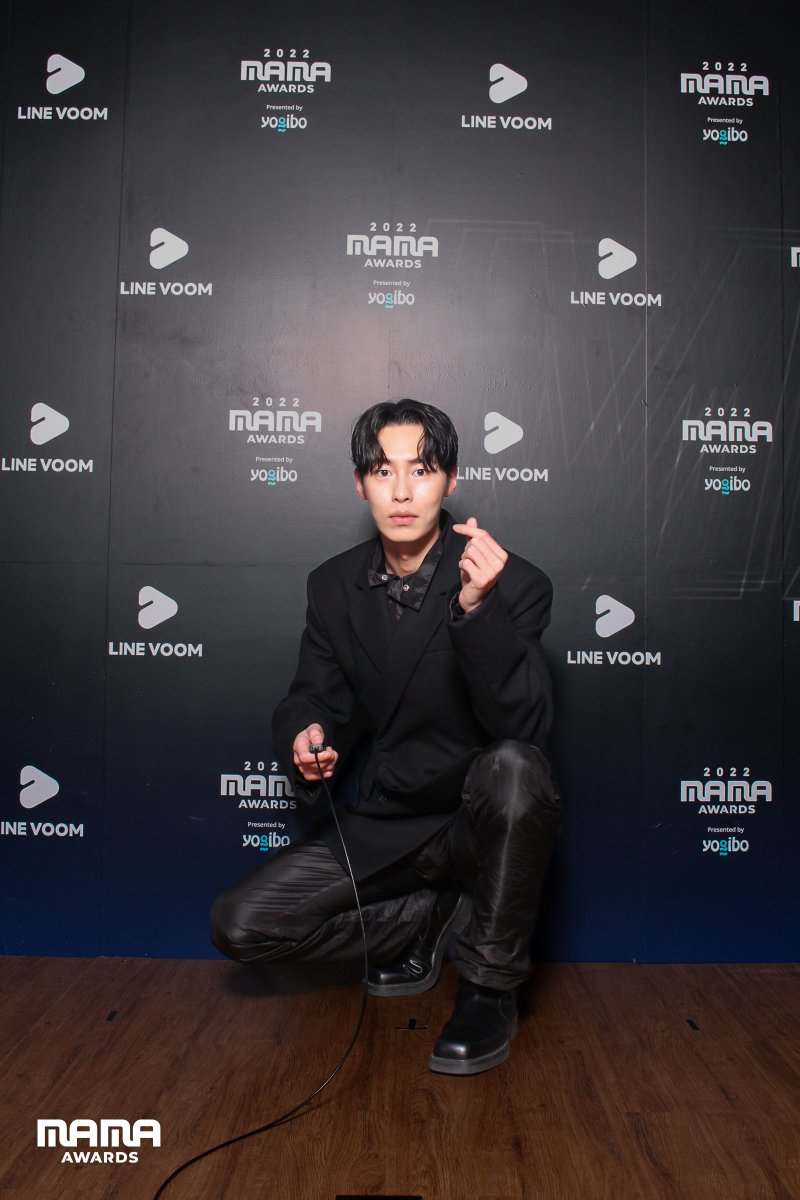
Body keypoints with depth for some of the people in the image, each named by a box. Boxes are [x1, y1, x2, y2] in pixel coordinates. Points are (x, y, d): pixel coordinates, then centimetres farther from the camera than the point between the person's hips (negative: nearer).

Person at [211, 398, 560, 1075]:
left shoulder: (514, 584, -12)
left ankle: (490, 986, -12)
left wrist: (478, 607, -38)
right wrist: (307, 736, -18)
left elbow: (523, 729, -24)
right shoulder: (333, 586, 2)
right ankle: (426, 918, 13)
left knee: (512, 768, -38)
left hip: (481, 822, -3)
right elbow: (318, 697, 6)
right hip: (385, 822, 4)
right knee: (240, 924, -10)